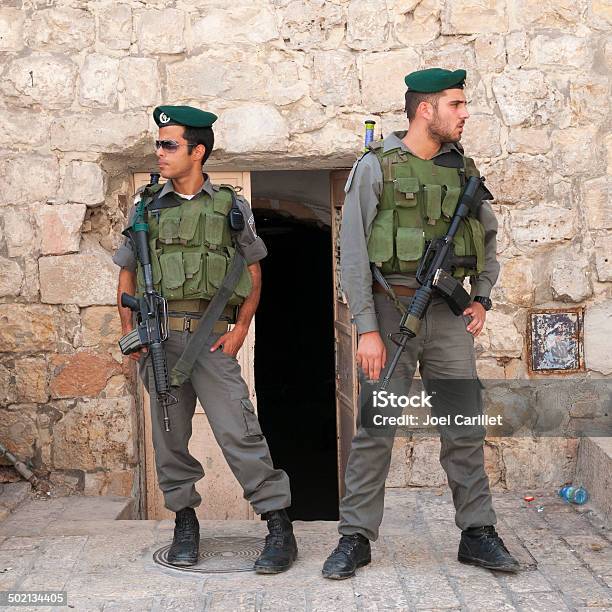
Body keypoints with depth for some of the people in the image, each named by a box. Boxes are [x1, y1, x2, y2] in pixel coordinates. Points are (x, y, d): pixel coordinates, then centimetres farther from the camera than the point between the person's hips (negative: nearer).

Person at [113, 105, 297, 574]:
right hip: (159, 337, 3)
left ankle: (280, 527, -2)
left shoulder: (231, 206, 5)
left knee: (238, 430, -9)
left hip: (212, 335, -3)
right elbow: (127, 275, 15)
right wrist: (130, 334, 5)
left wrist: (241, 329, -2)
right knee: (169, 434, 8)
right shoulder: (146, 208, 10)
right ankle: (185, 521, 23)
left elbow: (253, 270, 10)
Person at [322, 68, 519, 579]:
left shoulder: (463, 169, 11)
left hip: (448, 316, 4)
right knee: (375, 431, 0)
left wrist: (482, 297, 7)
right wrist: (367, 329, -13)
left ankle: (477, 535, 17)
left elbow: (488, 239, 22)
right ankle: (356, 538, 10)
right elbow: (353, 254, -7)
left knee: (464, 427, 6)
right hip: (391, 312, -4)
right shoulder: (376, 167, -4)